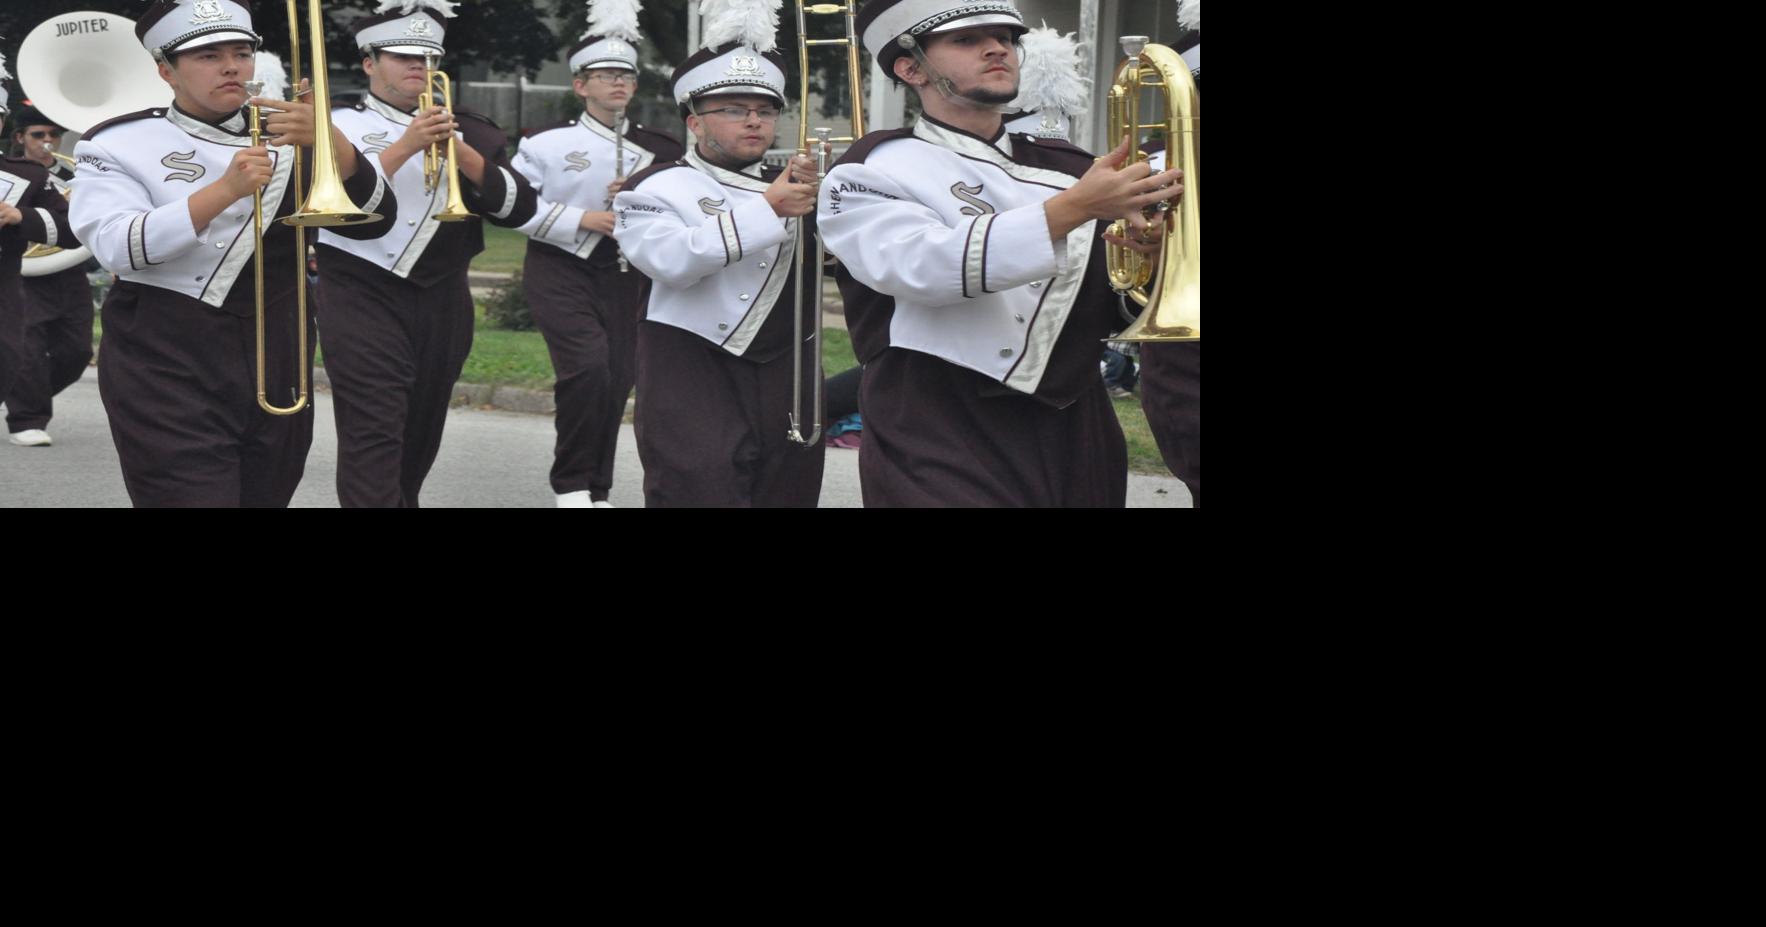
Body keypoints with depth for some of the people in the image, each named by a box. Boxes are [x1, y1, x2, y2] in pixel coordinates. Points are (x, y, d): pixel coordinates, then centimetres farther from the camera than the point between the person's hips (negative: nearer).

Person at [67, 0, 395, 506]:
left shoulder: (288, 136, 11)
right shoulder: (120, 143, 1)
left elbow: (373, 220, -1)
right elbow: (117, 247, -16)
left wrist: (330, 141, -19)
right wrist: (226, 189, -25)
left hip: (276, 369, 4)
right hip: (169, 371, -4)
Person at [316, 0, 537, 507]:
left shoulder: (463, 131, 11)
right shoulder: (341, 125, 0)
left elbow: (519, 208, 0)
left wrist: (461, 152, -14)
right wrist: (405, 147, -24)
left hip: (443, 303, 5)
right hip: (364, 299, -5)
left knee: (419, 441, 14)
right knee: (373, 440, -15)